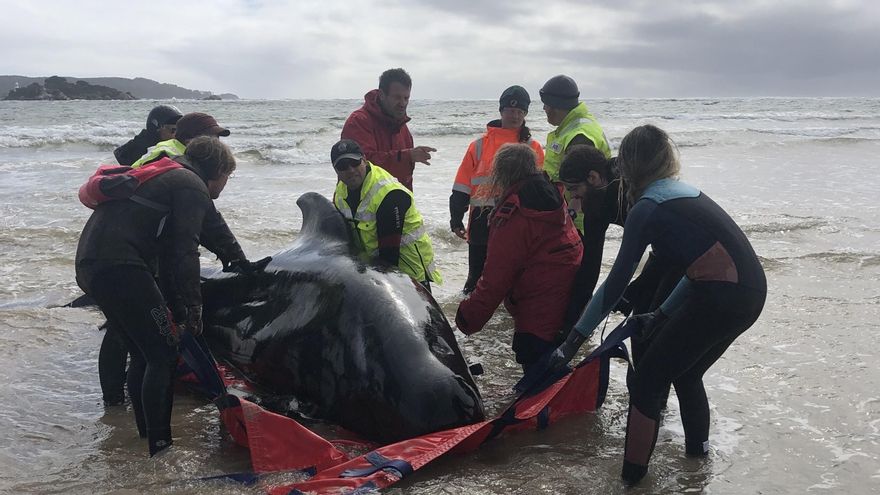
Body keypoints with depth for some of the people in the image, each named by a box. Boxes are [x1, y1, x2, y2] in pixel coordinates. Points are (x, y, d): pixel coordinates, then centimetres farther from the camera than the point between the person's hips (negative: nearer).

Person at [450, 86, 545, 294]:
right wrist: (456, 218, -1)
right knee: (477, 276, 10)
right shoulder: (480, 145, 5)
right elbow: (462, 187, 4)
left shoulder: (533, 148, 6)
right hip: (482, 222, 0)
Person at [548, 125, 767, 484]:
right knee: (685, 372, 28)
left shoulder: (648, 208, -7)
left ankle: (632, 475, 7)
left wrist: (573, 340, -3)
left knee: (645, 382, 3)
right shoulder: (686, 193, 18)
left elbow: (617, 282, -8)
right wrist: (661, 315, 25)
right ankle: (697, 448, 45)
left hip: (721, 298, -9)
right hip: (751, 292, 9)